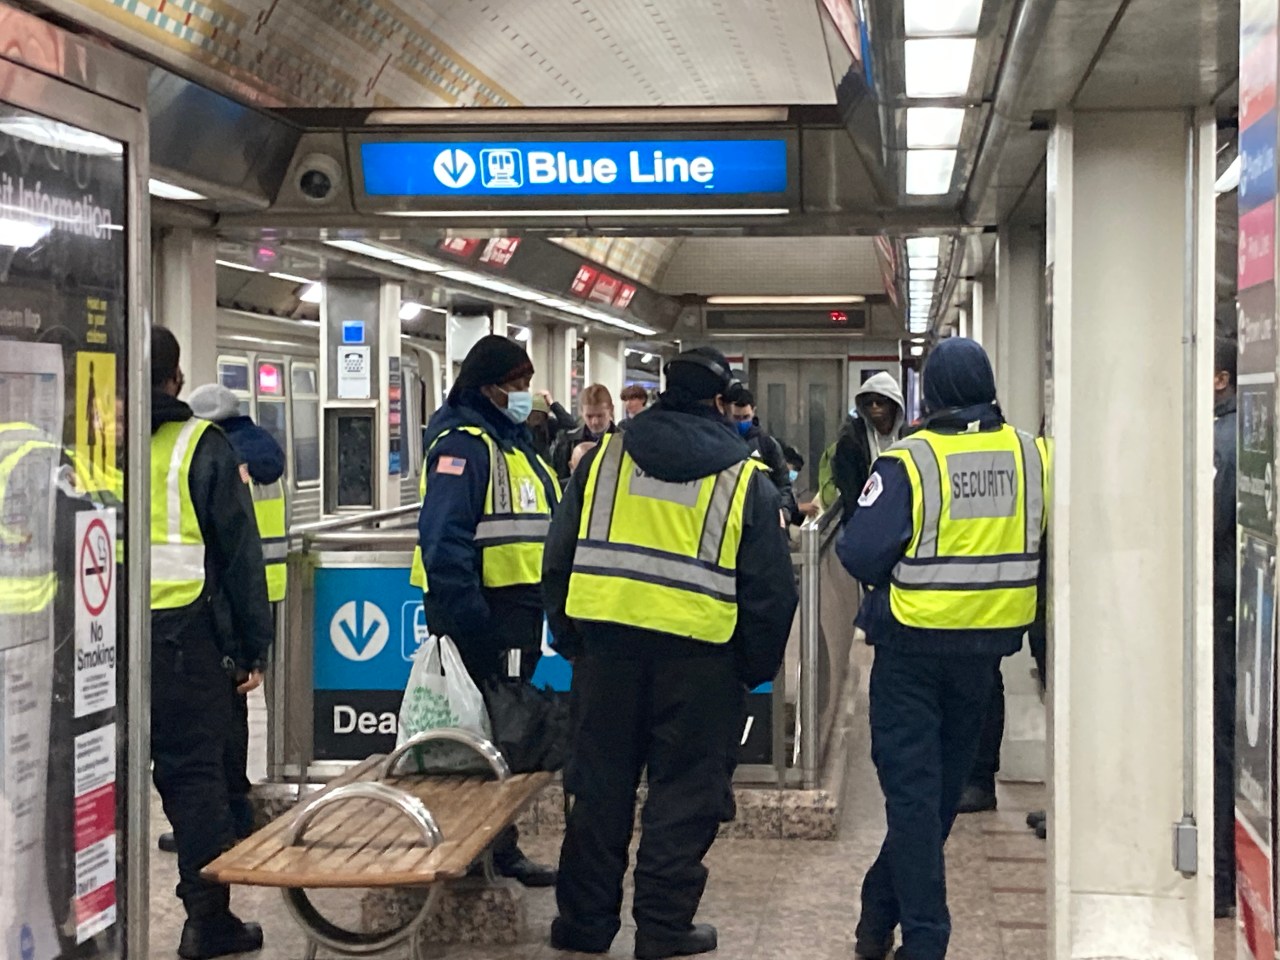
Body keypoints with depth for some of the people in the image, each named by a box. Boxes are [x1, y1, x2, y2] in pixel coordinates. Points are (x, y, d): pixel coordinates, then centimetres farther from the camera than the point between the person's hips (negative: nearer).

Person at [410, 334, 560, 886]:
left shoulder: (517, 443, 17)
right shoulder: (461, 446, -14)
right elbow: (444, 541, -22)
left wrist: (546, 604, 18)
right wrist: (465, 622, -26)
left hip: (518, 611, 10)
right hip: (478, 612, -10)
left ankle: (500, 848, 23)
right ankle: (482, 852, 3)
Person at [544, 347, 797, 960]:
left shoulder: (604, 457, 6)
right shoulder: (745, 479, -1)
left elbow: (559, 557, 9)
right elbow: (769, 589, 0)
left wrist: (567, 636, 17)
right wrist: (757, 666, 10)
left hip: (607, 641, 3)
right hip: (699, 655, -3)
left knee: (601, 784, 12)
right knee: (684, 792, 7)